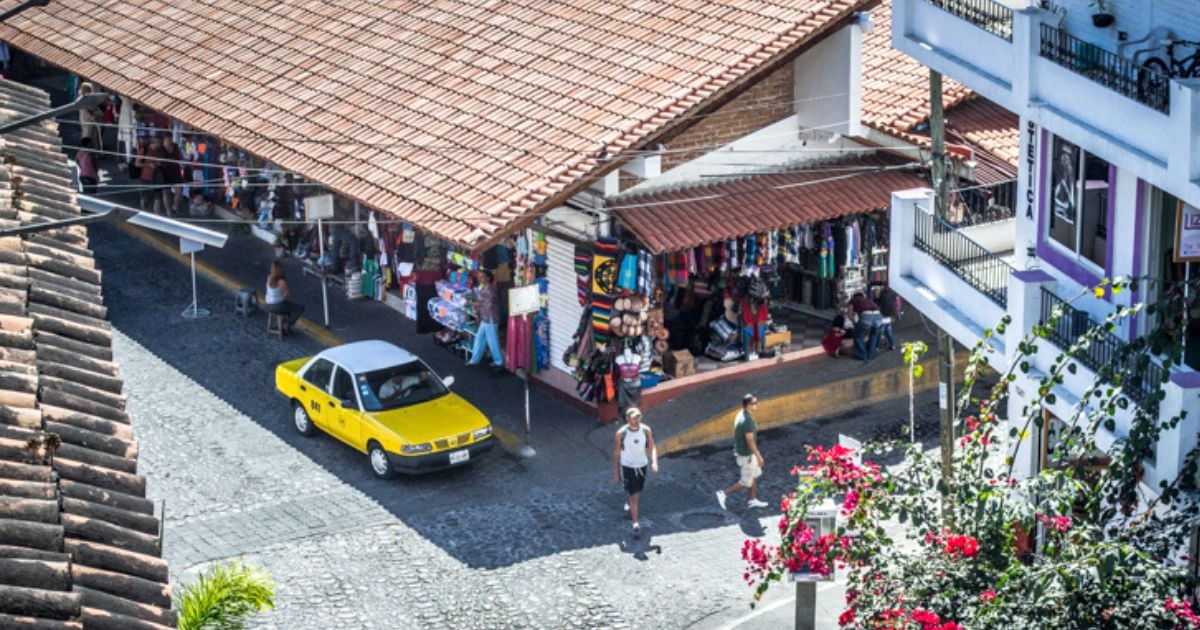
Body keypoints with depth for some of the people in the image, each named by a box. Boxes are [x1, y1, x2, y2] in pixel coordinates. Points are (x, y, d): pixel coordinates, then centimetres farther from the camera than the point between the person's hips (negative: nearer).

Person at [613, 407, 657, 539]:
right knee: (634, 496, -8)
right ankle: (636, 525, 1)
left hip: (642, 465, 4)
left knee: (637, 492, 23)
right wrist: (616, 472, -3)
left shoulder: (646, 430, -12)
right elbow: (617, 453, -7)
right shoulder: (621, 433, -18)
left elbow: (652, 448, -10)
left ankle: (628, 502, 57)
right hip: (627, 467, -4)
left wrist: (654, 462, -28)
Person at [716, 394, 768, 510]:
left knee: (755, 476, 22)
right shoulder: (748, 420, -29)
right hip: (746, 456, -9)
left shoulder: (740, 415, 1)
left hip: (740, 451, 9)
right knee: (746, 482, 5)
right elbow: (750, 441, -27)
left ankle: (753, 501, 32)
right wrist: (758, 456, -19)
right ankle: (724, 494, 11)